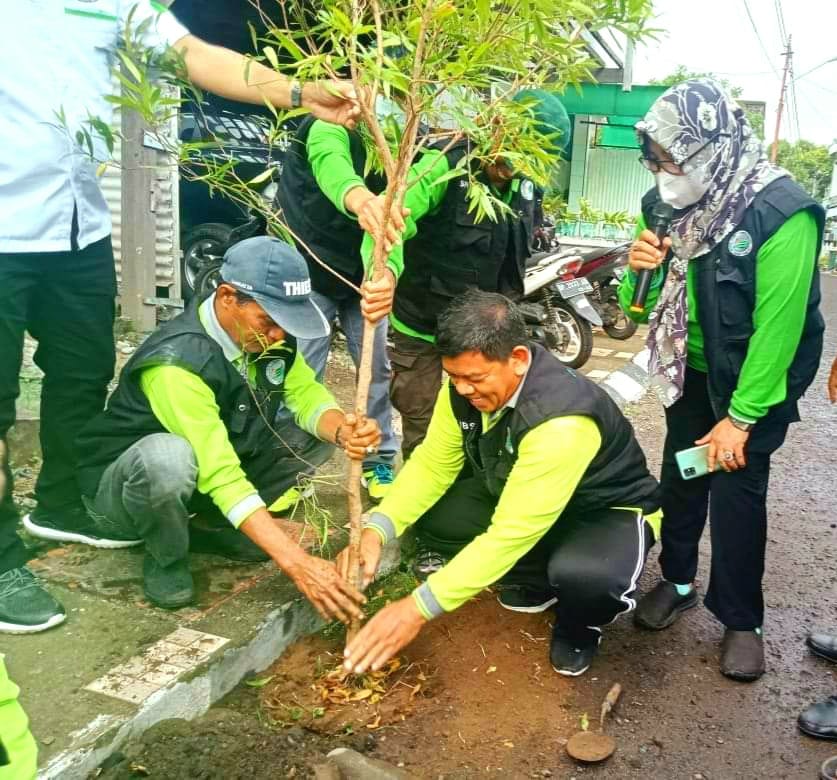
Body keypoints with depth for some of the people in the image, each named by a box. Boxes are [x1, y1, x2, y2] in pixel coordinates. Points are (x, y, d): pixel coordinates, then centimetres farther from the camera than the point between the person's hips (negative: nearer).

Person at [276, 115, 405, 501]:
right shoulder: (330, 126, -22)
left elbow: (398, 220, -23)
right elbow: (331, 163, -48)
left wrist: (387, 272, -44)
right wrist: (359, 198, -72)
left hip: (365, 273, 5)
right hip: (310, 268, -4)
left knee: (377, 368, 5)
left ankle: (379, 462, 20)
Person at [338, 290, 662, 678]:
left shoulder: (561, 419, -39)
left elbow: (513, 533, -40)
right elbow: (433, 463, -9)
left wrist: (419, 607, -39)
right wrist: (376, 529, -26)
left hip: (609, 510, -7)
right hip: (519, 496, 7)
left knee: (582, 573, -39)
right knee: (432, 517, -14)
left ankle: (580, 624, 0)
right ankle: (538, 581, 9)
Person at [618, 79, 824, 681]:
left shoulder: (782, 212, -25)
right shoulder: (669, 205, -6)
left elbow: (778, 324, -25)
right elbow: (641, 306, 2)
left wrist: (741, 417, -22)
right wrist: (642, 269, -22)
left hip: (756, 376, -5)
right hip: (692, 368, 6)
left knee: (737, 487, -3)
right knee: (680, 473, 12)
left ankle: (742, 620, 16)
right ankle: (678, 580, 34)